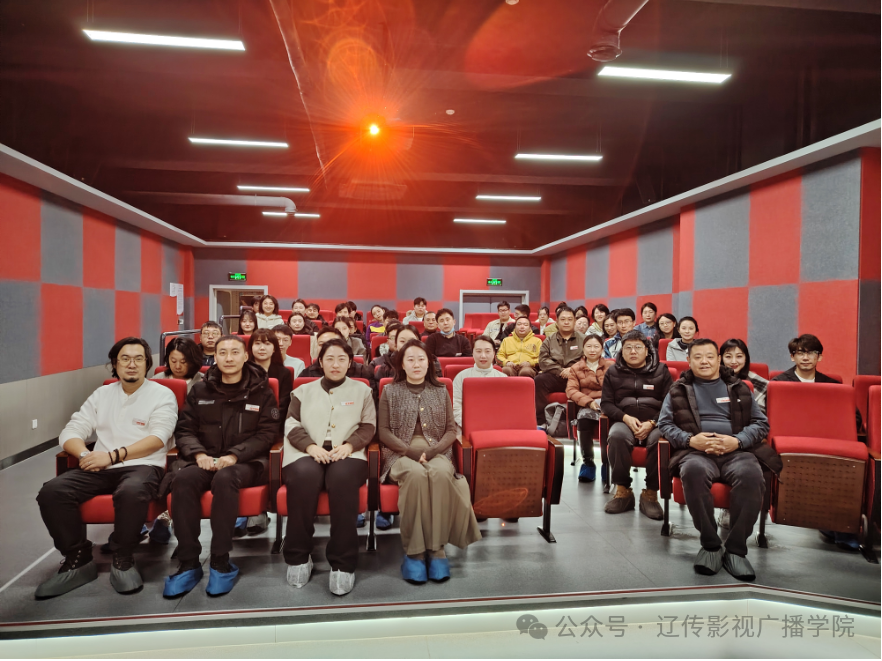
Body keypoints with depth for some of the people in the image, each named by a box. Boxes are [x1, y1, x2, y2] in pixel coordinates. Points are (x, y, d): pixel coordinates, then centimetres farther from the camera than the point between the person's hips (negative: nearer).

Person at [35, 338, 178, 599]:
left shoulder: (162, 395, 3)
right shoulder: (102, 394, 18)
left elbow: (157, 438, -10)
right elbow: (70, 432, 10)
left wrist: (113, 455, -19)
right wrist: (85, 454, -12)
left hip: (142, 466, -5)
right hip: (100, 468, 5)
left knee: (131, 492, -38)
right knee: (51, 491, -20)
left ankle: (122, 561, -14)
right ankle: (78, 560, -4)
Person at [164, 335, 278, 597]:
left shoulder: (261, 391, 5)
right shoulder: (200, 391, 14)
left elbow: (266, 433, -1)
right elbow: (184, 429, 10)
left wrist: (234, 456, -16)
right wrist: (199, 453, -10)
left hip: (245, 462, -3)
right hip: (205, 460, 3)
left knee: (225, 478, -36)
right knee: (182, 479, -30)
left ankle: (221, 562, -25)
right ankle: (188, 563, -23)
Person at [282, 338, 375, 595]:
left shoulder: (361, 390, 21)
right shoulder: (303, 391, 23)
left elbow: (368, 427, 11)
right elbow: (292, 425, 10)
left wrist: (349, 445, -9)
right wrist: (311, 446, -9)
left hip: (346, 455, -1)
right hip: (308, 454, 1)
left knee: (342, 477, -37)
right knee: (304, 475, -36)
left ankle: (343, 563, -30)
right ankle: (298, 556, -20)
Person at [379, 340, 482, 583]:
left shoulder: (440, 391, 16)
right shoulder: (390, 392, 12)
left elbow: (451, 429, 10)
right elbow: (383, 431, 3)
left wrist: (432, 450, -9)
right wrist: (412, 451, -11)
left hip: (437, 452, 1)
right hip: (401, 453, -1)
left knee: (440, 473, -35)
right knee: (416, 474, -37)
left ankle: (437, 549, -26)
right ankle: (414, 551, -27)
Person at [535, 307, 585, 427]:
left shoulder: (583, 340, 16)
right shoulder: (549, 340, 19)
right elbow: (543, 361, 5)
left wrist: (573, 370, -11)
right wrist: (560, 371, -8)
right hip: (554, 377, 2)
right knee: (539, 380, -30)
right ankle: (541, 422, -25)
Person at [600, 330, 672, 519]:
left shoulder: (661, 370, 11)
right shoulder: (613, 372, 13)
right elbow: (606, 403, 8)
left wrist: (652, 423, -13)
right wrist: (625, 417, -10)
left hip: (655, 423, 0)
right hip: (624, 422, 1)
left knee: (660, 439, -35)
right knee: (617, 435, -35)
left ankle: (651, 494, -19)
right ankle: (623, 491, -19)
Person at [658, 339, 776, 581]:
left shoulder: (738, 388, 23)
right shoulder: (679, 390, 19)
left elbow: (761, 423, 17)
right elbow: (664, 423, 11)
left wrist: (737, 440, -3)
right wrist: (690, 439, -8)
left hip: (736, 451, 1)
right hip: (696, 451, -1)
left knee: (751, 475, -35)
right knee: (694, 470, -38)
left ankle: (736, 549, -22)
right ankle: (710, 544, -22)